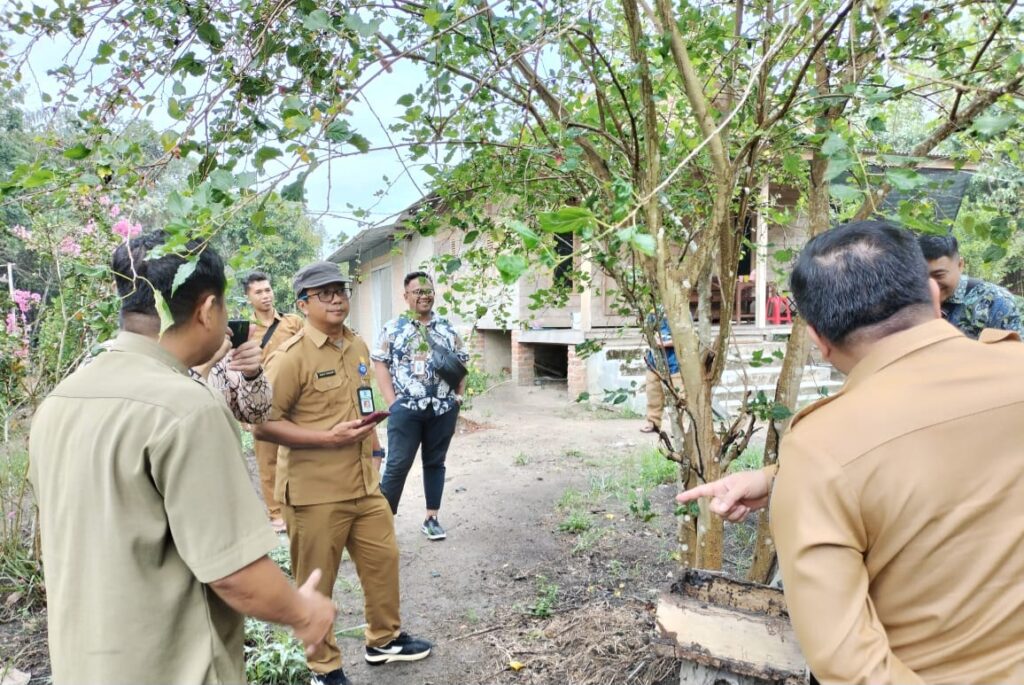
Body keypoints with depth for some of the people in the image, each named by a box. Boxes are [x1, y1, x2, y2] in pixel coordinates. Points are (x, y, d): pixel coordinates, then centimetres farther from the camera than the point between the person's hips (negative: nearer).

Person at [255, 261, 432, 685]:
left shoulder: (358, 346, 8)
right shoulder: (291, 356, -16)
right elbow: (264, 424, -19)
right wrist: (329, 438, -24)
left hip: (364, 484, 8)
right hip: (314, 492, -7)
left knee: (384, 558, 18)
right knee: (316, 583, 8)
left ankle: (384, 640, 40)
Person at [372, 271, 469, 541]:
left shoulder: (447, 328, 9)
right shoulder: (393, 328, 1)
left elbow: (461, 363, 13)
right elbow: (380, 364, -3)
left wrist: (459, 395, 3)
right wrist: (392, 402, -10)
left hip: (443, 409, 3)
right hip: (406, 409, -3)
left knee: (435, 462, 11)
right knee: (398, 465, -2)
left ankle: (431, 518, 21)